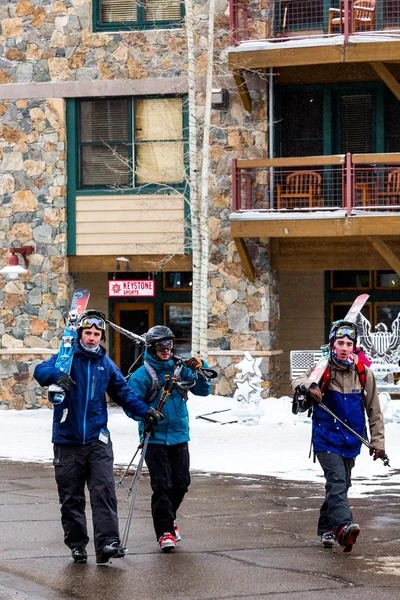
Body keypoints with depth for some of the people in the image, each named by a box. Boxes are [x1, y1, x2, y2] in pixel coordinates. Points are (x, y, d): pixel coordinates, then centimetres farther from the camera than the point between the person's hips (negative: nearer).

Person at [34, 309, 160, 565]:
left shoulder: (106, 364, 9)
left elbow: (123, 392, 20)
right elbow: (41, 371, -17)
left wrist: (144, 410, 8)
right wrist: (57, 375, -38)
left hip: (98, 440, 1)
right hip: (67, 440, -1)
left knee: (104, 491, -12)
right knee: (71, 496, 6)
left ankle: (107, 543, -17)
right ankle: (77, 544, 18)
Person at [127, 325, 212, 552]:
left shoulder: (180, 369, 7)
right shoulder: (142, 374, -5)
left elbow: (204, 390, 6)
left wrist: (199, 370, -10)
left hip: (179, 437, 4)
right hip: (155, 438, -4)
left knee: (181, 483, 8)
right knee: (162, 485, -7)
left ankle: (169, 518, 34)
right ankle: (165, 532, -1)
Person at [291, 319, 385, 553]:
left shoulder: (364, 373, -1)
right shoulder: (323, 370, -6)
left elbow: (374, 410, 5)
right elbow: (297, 382, -14)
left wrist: (378, 441, 3)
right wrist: (307, 386, -37)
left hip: (351, 440, 4)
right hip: (326, 437, -4)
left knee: (341, 485, 12)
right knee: (336, 480, -21)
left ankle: (327, 529, 28)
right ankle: (344, 526, -38)